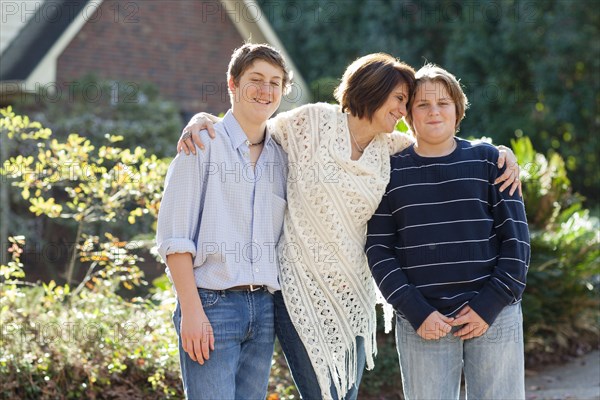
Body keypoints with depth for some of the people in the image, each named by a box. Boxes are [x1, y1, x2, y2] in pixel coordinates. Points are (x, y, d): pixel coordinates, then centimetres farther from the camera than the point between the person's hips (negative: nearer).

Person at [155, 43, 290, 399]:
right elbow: (174, 236, -7)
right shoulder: (203, 145, -1)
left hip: (264, 306, 5)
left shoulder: (282, 157, 14)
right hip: (212, 303, -5)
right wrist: (191, 310, -14)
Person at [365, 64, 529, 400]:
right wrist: (417, 312, -8)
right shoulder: (392, 171, 6)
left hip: (494, 314, 0)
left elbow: (516, 237, 3)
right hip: (422, 322, 0)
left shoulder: (487, 160, 6)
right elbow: (379, 250, 3)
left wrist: (489, 305, -6)